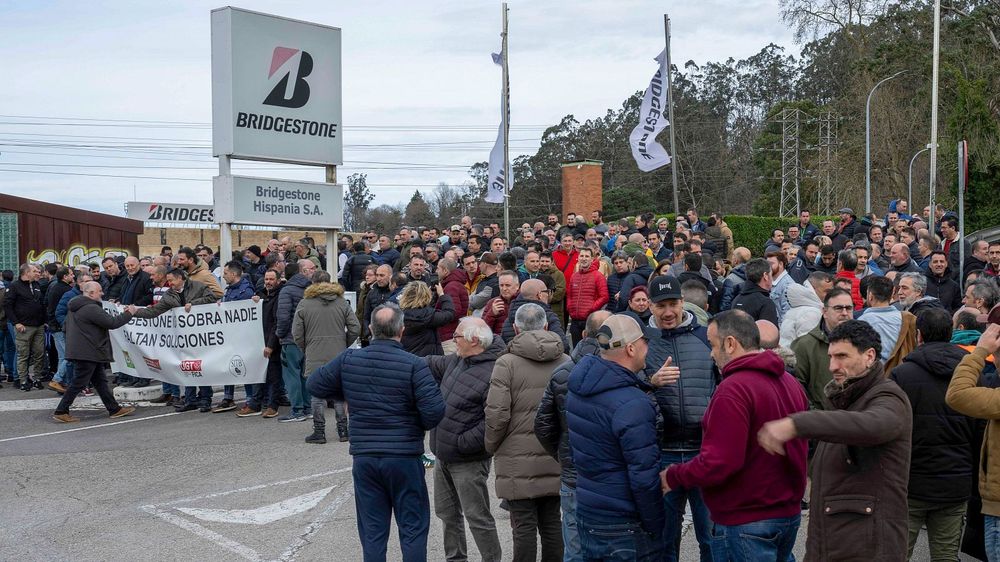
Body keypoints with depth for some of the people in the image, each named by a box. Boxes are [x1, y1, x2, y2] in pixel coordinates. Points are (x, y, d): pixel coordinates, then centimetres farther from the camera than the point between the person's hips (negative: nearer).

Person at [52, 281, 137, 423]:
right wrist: (128, 314, -8)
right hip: (87, 353, -11)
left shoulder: (76, 307, 14)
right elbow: (112, 323, -20)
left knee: (100, 381, 14)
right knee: (79, 383, -5)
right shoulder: (91, 309, -19)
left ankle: (115, 409, 19)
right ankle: (61, 412, 0)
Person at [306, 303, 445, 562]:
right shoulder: (414, 365, -14)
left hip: (364, 458, 3)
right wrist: (421, 425, 3)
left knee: (372, 532, 12)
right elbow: (435, 410, -19)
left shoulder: (348, 360, -3)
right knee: (413, 529, 8)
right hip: (404, 457, -3)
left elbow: (314, 385, 8)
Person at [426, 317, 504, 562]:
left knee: (477, 518, -1)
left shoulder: (492, 374, -24)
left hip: (468, 462, -9)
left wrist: (462, 443, -24)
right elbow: (433, 365, 24)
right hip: (443, 457, 9)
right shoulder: (457, 361, 5)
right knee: (447, 513, 21)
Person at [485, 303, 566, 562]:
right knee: (552, 522, 12)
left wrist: (491, 446, 3)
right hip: (556, 460, 4)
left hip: (519, 462, -4)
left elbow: (497, 414, -14)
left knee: (524, 525, 1)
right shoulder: (565, 362, 5)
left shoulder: (507, 363, -9)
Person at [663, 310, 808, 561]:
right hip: (789, 514, 9)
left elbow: (718, 464, -25)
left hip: (746, 522, -9)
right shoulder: (791, 382, 7)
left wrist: (672, 476, -11)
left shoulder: (733, 390, -21)